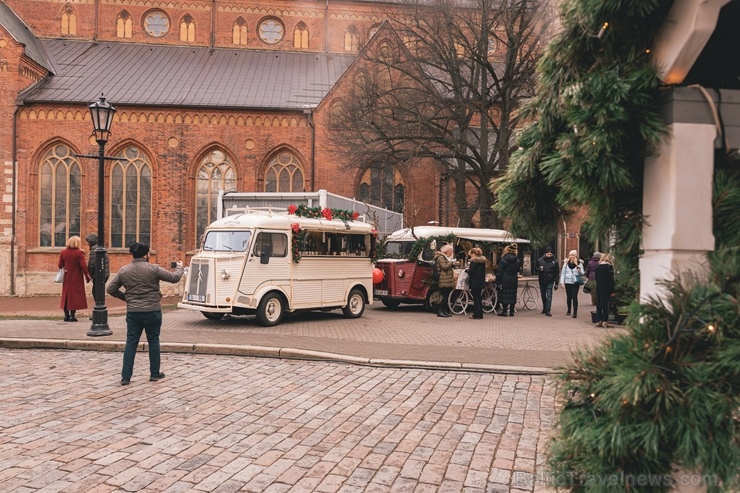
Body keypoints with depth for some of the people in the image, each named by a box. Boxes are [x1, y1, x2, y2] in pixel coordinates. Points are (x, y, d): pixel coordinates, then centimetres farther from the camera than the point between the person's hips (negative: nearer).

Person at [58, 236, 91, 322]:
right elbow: (83, 266, -15)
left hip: (67, 279, 5)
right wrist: (87, 276, -7)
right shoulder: (79, 253, -12)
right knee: (75, 295, 1)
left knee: (66, 295, 13)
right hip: (76, 279, -5)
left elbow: (60, 265, 5)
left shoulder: (63, 252, 2)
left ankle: (66, 315, 16)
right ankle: (72, 315, -1)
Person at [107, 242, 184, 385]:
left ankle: (125, 376, 6)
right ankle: (154, 374, 18)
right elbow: (174, 277, -3)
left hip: (133, 312, 3)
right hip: (152, 311, -2)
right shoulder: (153, 269, -10)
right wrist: (179, 267, 17)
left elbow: (110, 289, 6)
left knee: (131, 342, 8)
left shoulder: (123, 271, 1)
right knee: (153, 341, 10)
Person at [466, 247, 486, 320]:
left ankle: (476, 315, -2)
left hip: (475, 282, -8)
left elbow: (470, 272, -19)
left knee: (476, 298, -3)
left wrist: (468, 268, 3)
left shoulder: (474, 261, -14)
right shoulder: (482, 260, 11)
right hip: (481, 282, 8)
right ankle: (480, 314, 17)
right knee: (479, 297, 15)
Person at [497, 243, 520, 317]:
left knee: (504, 295, 0)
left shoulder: (504, 260, -9)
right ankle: (511, 311, 11)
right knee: (512, 295, 9)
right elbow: (518, 271, 15)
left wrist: (497, 279, -2)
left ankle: (504, 311, 0)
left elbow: (499, 272, -9)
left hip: (505, 280, -5)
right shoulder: (517, 260, 7)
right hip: (514, 280, 5)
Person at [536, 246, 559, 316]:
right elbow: (536, 269, 8)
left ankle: (548, 310, -12)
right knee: (543, 295, 15)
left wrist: (556, 283, -2)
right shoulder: (540, 260, -1)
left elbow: (557, 273, 0)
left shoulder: (554, 261, -3)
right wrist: (539, 269, -17)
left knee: (549, 295, -11)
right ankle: (544, 307, 35)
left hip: (550, 281, -2)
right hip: (542, 281, 2)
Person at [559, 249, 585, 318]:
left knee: (574, 297, -8)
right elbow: (563, 273, 8)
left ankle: (575, 312, -10)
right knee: (568, 297, 10)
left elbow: (582, 273, 3)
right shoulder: (566, 263, 6)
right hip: (567, 282, 3)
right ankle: (569, 310, 27)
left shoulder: (579, 263, 1)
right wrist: (562, 282, 1)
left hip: (575, 282, -2)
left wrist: (579, 270, -20)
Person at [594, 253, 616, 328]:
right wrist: (612, 291, -10)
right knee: (605, 304, 1)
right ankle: (605, 321, 1)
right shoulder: (609, 266, -10)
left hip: (598, 288, 5)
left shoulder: (598, 267, 5)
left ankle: (598, 321, 10)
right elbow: (611, 280, -12)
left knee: (598, 304, 9)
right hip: (606, 289, -5)